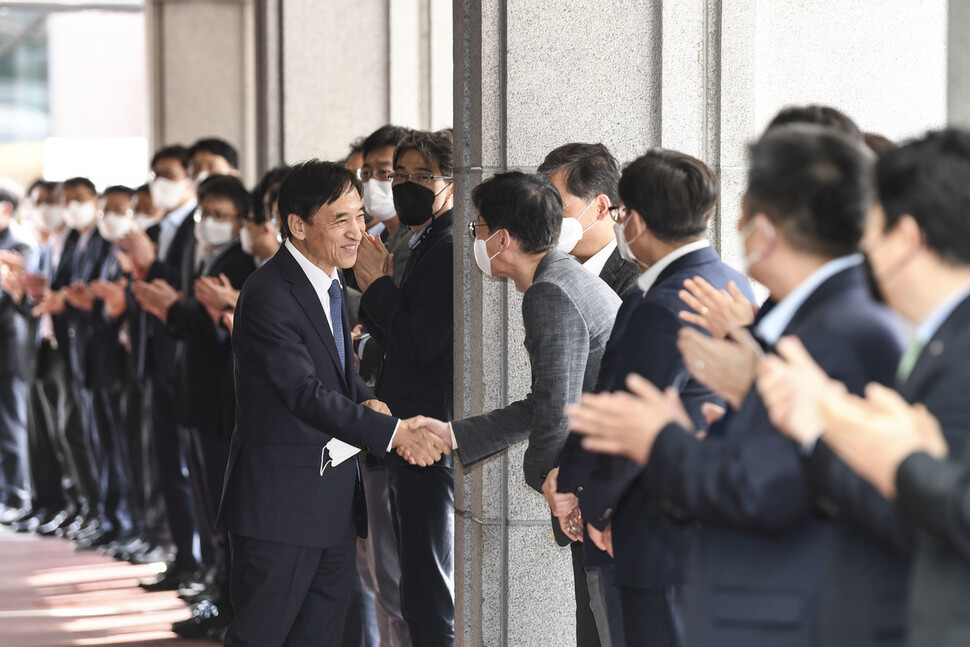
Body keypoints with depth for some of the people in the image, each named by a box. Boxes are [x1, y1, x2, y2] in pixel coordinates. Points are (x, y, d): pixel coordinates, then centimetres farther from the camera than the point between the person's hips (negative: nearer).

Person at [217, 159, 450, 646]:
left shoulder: (328, 280, 11)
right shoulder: (268, 296, -19)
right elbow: (305, 392, -23)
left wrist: (368, 401, -2)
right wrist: (393, 432, -26)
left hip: (335, 495, 9)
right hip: (281, 501, -9)